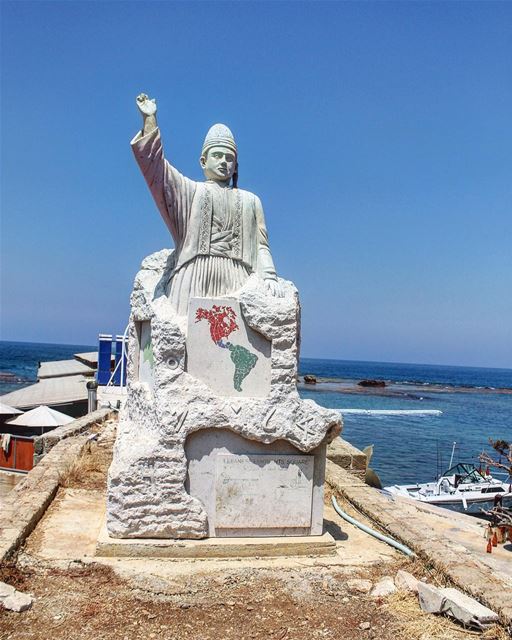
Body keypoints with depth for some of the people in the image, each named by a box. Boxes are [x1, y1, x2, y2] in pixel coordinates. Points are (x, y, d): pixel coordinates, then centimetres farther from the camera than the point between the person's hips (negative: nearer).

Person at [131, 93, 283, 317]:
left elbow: (261, 244, 16)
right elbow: (154, 164, 10)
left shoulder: (250, 201, 26)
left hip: (235, 279, 1)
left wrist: (269, 276, -1)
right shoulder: (189, 191, 22)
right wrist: (150, 119, 2)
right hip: (194, 277, -1)